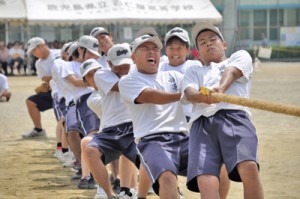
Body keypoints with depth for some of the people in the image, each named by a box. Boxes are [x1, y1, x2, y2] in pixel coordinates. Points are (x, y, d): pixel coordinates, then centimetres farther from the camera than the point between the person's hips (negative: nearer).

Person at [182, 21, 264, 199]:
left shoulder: (240, 56, 29)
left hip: (235, 116, -2)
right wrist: (203, 97, -17)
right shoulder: (194, 71, 35)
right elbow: (189, 93, 11)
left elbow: (231, 73, 4)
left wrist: (220, 88, -21)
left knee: (248, 166, -31)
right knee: (206, 182, -24)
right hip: (202, 124, 2)